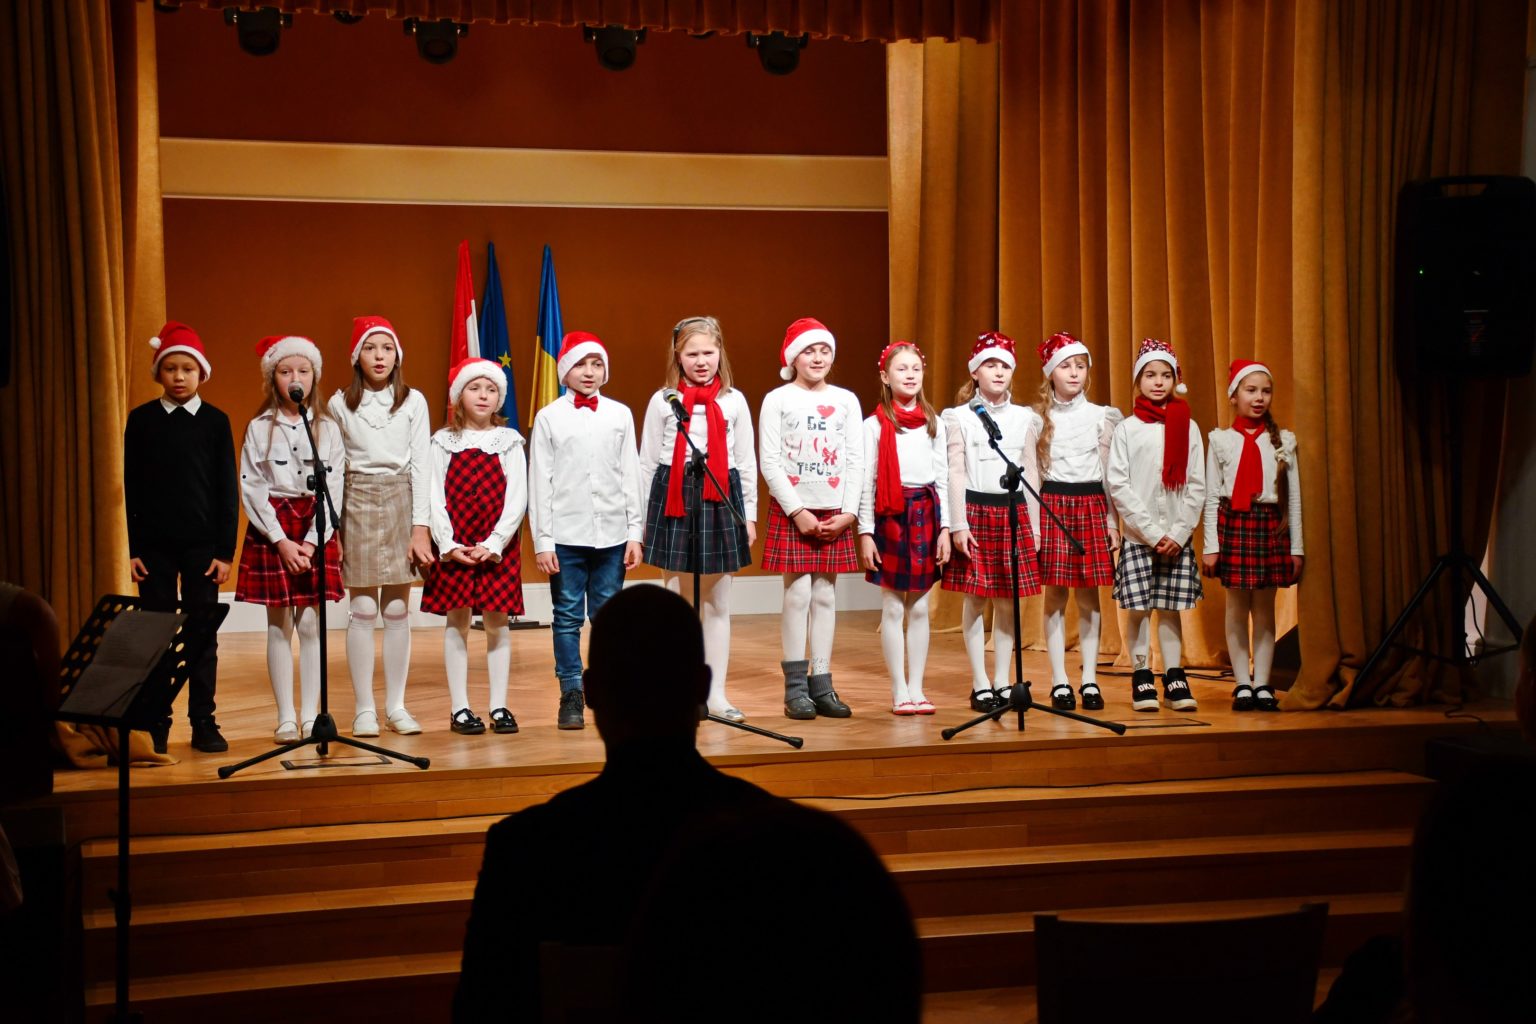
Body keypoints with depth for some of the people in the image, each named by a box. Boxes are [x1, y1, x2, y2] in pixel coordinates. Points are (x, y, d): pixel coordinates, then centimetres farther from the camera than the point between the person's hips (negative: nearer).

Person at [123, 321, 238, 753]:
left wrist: (225, 550, -3)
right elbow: (131, 487, 4)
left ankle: (203, 721, 10)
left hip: (202, 543, 0)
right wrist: (133, 548, -1)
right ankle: (156, 724, 10)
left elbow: (228, 489, 2)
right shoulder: (142, 419, 2)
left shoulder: (215, 421, 1)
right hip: (154, 542, 0)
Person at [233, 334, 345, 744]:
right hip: (271, 530, -1)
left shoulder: (327, 428, 4)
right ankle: (286, 718, 7)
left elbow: (334, 489, 0)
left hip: (315, 530, 1)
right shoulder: (259, 428, 1)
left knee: (311, 624, 0)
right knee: (279, 625, 2)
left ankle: (311, 716, 7)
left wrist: (313, 540, -11)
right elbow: (252, 488, -4)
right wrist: (281, 540, -12)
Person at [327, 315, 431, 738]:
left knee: (397, 609, 3)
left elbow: (420, 463, 0)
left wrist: (420, 525, -6)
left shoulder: (413, 401, 3)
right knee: (363, 610, -1)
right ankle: (364, 708, 5)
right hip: (357, 502, 0)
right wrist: (332, 526, -2)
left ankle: (396, 706, 10)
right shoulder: (340, 403, 3)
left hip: (401, 501, 1)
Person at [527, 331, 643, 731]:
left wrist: (635, 533, 4)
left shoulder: (620, 415, 7)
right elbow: (539, 482, 0)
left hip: (612, 534, 1)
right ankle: (571, 696, 9)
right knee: (568, 617, 2)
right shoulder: (549, 418, 2)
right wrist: (542, 541, -4)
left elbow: (631, 476, 8)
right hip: (566, 535, -1)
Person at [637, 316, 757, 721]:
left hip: (720, 501, 1)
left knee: (718, 602, 6)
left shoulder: (733, 400, 7)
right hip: (674, 500, -1)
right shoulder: (662, 400, 4)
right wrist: (646, 516, 3)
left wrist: (749, 515, 7)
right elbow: (648, 462, 6)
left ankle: (717, 693, 13)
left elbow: (746, 461, 9)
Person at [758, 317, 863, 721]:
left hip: (835, 514, 3)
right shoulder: (777, 400, -1)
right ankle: (795, 687, -1)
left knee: (825, 595, 4)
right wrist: (797, 511, -12)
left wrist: (848, 512, -5)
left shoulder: (846, 400, 8)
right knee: (798, 592, -7)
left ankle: (821, 685, 9)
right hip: (791, 511, -3)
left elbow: (856, 461, 5)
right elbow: (769, 461, -6)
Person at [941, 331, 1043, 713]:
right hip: (975, 510, -2)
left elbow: (1031, 474, 10)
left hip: (1013, 513, 3)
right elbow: (956, 473, -2)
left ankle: (1002, 681, 12)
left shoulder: (1025, 419, 10)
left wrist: (1034, 526, 6)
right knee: (975, 599, -1)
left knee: (1008, 601, 4)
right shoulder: (959, 418, 2)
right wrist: (958, 524, -9)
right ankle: (980, 685, 5)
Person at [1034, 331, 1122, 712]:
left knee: (1089, 595, 1)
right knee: (1055, 594, -2)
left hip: (1091, 506, 1)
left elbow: (1110, 474, 8)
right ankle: (1059, 682, 3)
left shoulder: (1101, 417, 7)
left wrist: (1112, 521, 4)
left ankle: (1090, 680, 7)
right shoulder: (1039, 419, 4)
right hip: (1052, 506, -1)